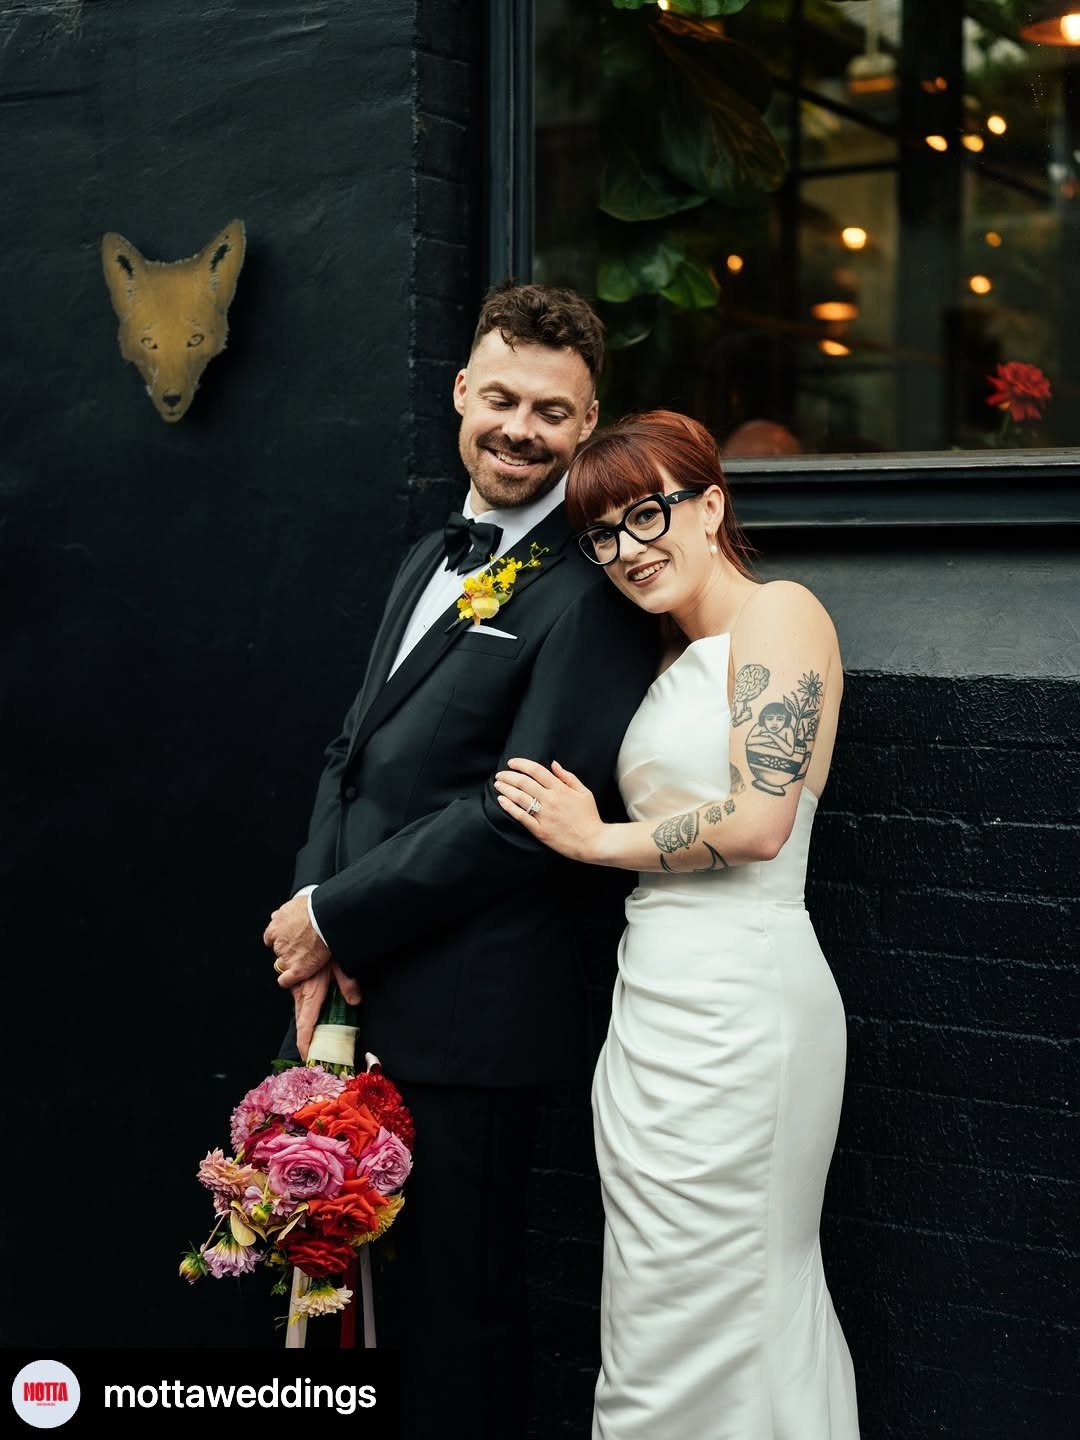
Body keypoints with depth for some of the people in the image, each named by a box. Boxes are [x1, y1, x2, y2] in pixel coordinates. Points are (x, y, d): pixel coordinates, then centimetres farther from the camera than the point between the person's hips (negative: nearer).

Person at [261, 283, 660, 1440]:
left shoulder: (588, 593, -14)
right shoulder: (431, 561, 15)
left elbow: (521, 813, -19)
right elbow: (351, 757, 13)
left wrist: (336, 917, -12)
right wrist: (318, 933, -2)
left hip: (460, 1026, -8)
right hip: (356, 1000, 8)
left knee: (447, 1324, 7)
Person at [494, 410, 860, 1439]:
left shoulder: (778, 613, -7)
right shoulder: (676, 660, 19)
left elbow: (759, 821, -17)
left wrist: (599, 839, -6)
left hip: (733, 1003, -9)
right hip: (658, 999, 9)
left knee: (691, 1326, -1)